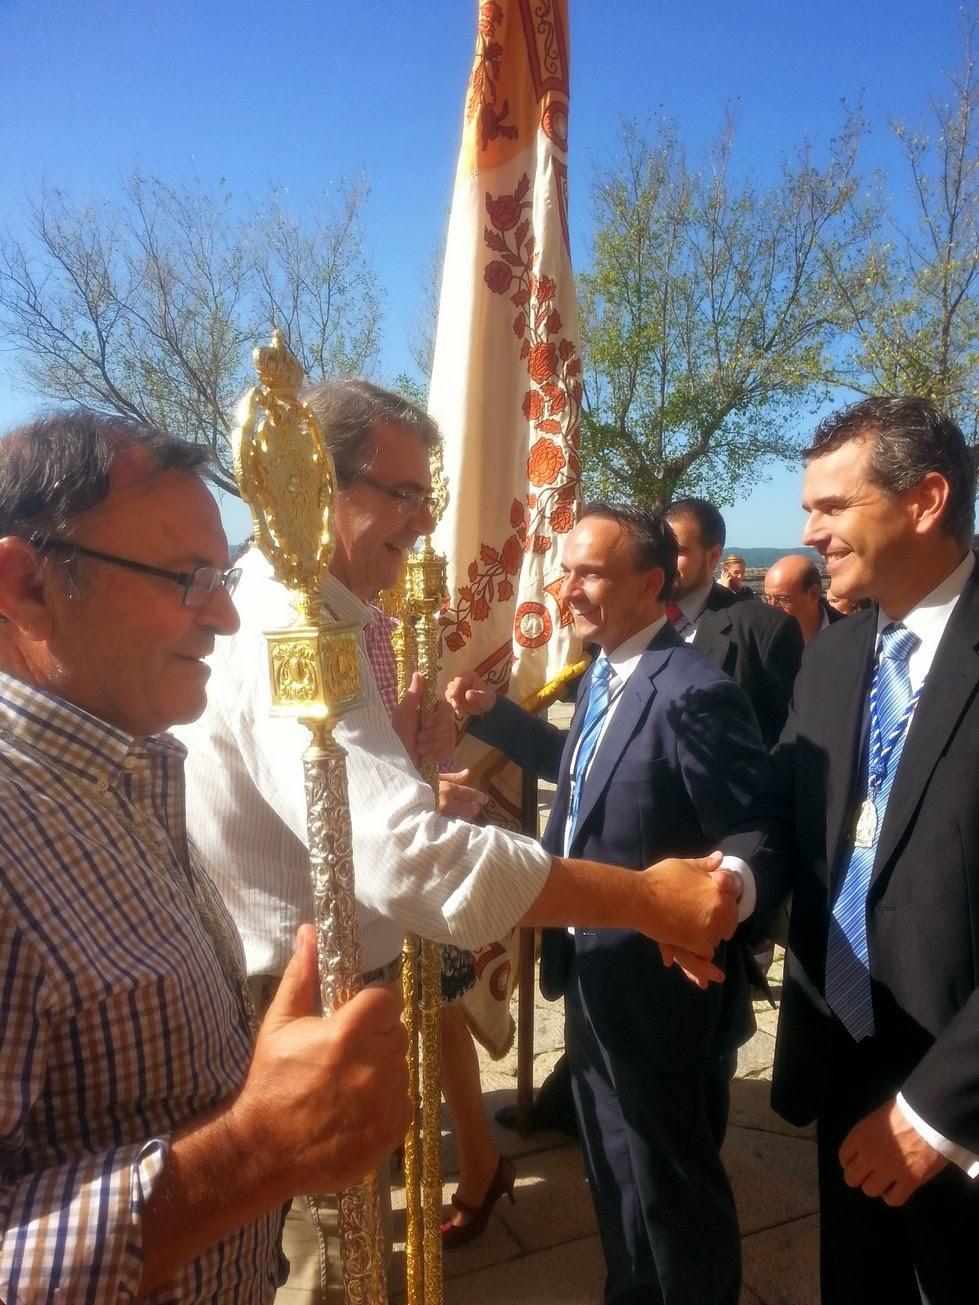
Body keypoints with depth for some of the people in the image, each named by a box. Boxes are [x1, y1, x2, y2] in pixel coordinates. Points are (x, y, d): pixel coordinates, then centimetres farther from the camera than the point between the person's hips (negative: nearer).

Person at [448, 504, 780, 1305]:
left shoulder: (693, 691, -26)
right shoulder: (602, 675, 3)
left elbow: (754, 845, -24)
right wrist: (492, 714, 8)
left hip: (660, 990, -9)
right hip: (595, 976, 9)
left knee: (674, 1186, 17)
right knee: (615, 1171, 29)